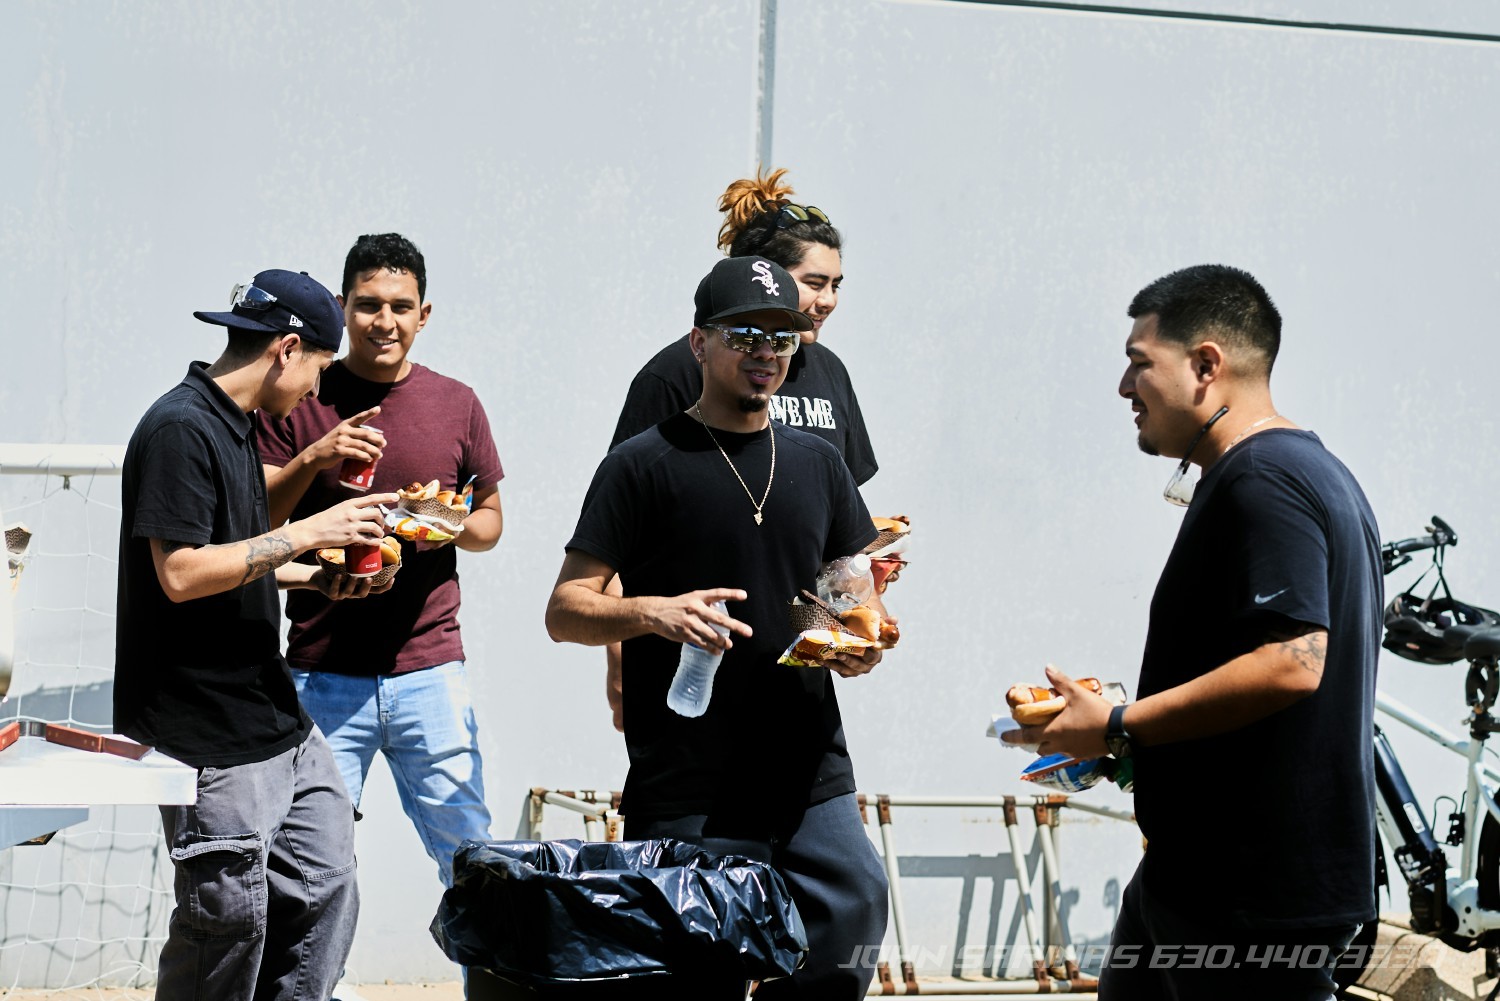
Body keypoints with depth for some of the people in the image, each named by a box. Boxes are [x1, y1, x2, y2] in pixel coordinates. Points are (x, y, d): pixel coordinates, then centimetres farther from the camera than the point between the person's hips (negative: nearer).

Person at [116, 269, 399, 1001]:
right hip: (212, 740, -10)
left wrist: (310, 578, 12)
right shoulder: (181, 430, -16)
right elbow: (180, 573, -23)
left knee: (325, 893, 9)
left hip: (277, 722, 10)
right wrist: (308, 534, -19)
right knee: (228, 923, -2)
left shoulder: (235, 426, 15)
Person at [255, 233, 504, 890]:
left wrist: (453, 525, -6)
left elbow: (490, 520, 17)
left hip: (431, 670, 2)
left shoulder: (457, 405, 8)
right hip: (323, 678, -1)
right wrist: (314, 458, -17)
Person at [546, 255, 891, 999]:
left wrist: (863, 640, 0)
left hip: (812, 780, 5)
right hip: (689, 803, -5)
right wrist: (653, 612, -22)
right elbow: (565, 610, -3)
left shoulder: (817, 463, 15)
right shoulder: (646, 463, -1)